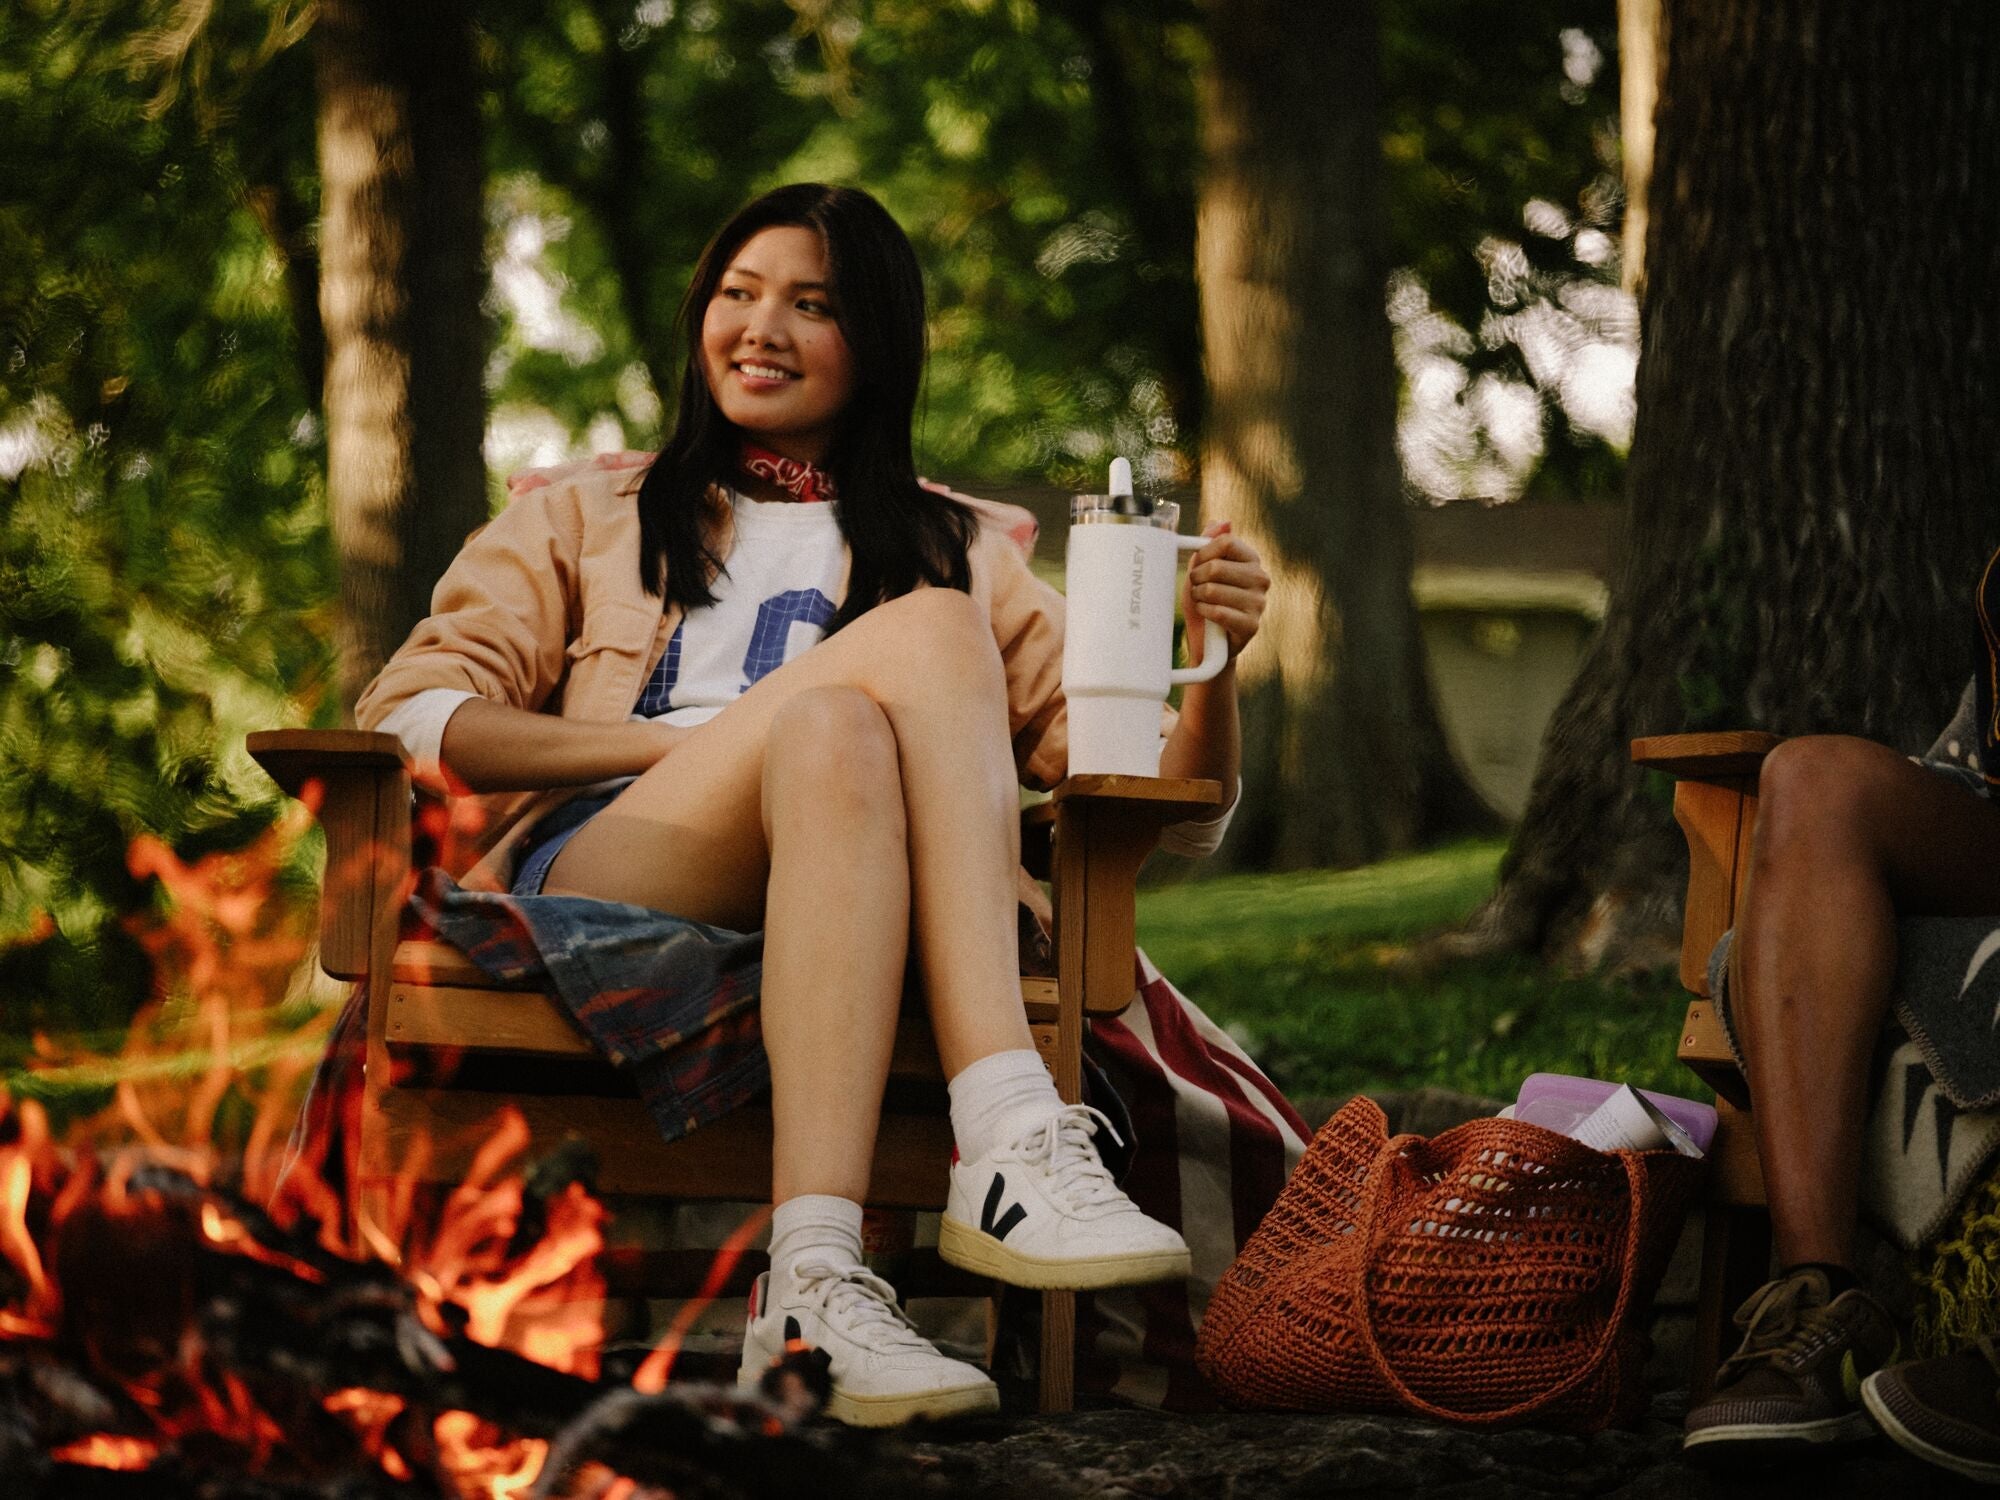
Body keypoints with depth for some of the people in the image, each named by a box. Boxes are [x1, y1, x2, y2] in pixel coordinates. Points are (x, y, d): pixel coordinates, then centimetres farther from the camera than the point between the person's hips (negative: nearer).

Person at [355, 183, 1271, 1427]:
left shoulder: (962, 551, 29)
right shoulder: (586, 518, 28)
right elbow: (405, 718, 11)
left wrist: (1212, 666, -3)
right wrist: (672, 743, -4)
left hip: (850, 919, 1)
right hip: (590, 881, -1)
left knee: (837, 736, -34)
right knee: (929, 629, -26)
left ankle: (814, 1286, -49)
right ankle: (1014, 1141, -44)